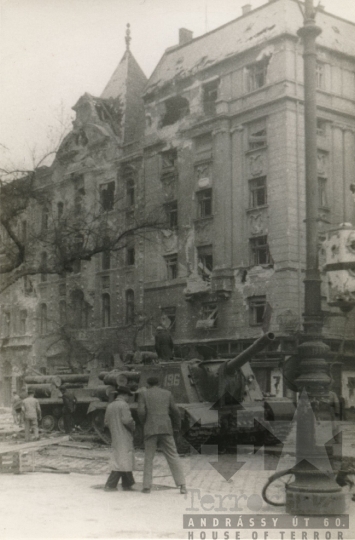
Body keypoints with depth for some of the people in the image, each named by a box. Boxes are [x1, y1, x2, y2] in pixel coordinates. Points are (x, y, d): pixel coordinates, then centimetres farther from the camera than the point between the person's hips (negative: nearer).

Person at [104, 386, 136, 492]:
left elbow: (106, 422, 13)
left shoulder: (110, 406, 12)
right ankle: (110, 485, -8)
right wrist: (133, 427, -3)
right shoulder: (123, 405, -12)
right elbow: (127, 419, -20)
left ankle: (127, 484, 20)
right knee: (123, 460, -6)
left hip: (115, 437, 9)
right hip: (124, 437, -9)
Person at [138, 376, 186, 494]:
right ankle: (182, 485, -8)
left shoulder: (143, 394, 7)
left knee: (148, 458, 11)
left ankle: (147, 486, 5)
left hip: (150, 430, -1)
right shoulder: (167, 393, 13)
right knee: (173, 457, 3)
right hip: (166, 429, 1)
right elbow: (175, 412, 9)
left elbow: (141, 412, -6)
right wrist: (177, 426, 25)